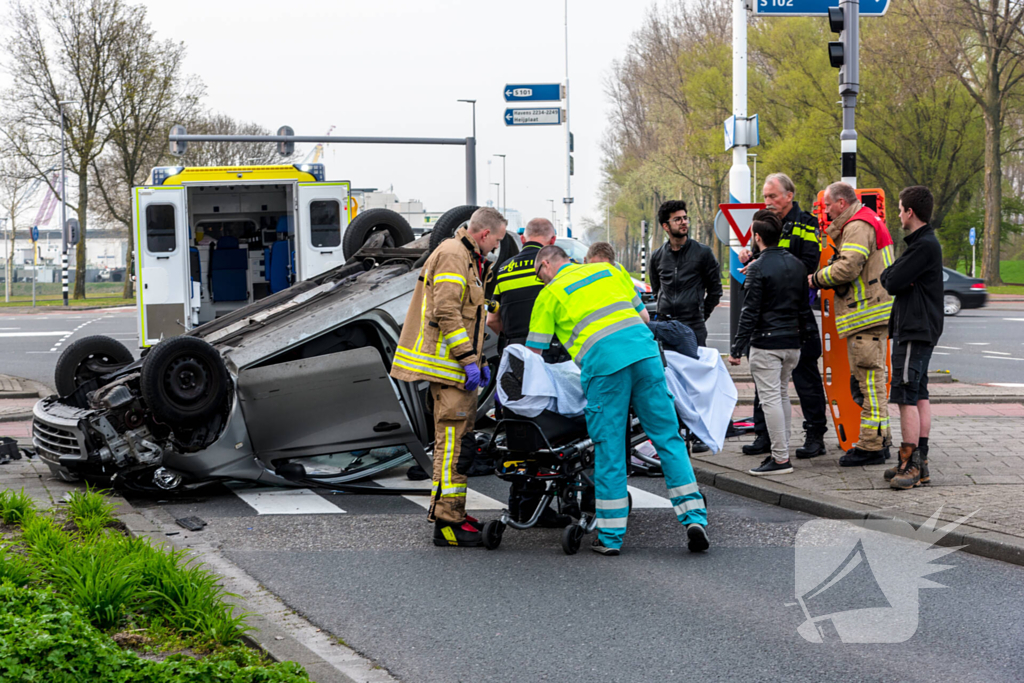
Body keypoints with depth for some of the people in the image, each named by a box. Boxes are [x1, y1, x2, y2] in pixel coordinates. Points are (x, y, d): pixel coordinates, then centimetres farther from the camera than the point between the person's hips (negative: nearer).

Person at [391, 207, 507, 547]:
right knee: (452, 440, -12)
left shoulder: (469, 259, 22)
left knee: (458, 438, 14)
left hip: (460, 365, 11)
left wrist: (479, 359, 22)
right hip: (448, 364, -11)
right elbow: (446, 313, -20)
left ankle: (453, 513, 20)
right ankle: (447, 523, -13)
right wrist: (469, 359, -21)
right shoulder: (452, 256, -12)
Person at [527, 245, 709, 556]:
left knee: (609, 448, 2)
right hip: (645, 351, 4)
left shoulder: (550, 293, 15)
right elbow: (643, 314, 28)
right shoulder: (607, 270, 27)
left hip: (603, 361, -4)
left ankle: (610, 537, 6)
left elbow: (533, 353, 16)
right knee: (668, 437, 6)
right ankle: (695, 518, 0)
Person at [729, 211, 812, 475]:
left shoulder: (758, 268, -12)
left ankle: (781, 458, -9)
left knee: (770, 398, -6)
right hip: (792, 342, 8)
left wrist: (737, 349, -11)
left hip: (766, 343, -7)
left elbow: (750, 312, -15)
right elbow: (804, 306, 16)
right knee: (782, 394, 17)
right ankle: (782, 451, 19)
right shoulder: (796, 265, 10)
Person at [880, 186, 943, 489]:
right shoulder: (925, 242, 17)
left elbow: (892, 282, -20)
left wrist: (889, 275, 0)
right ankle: (920, 462, 13)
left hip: (914, 332, -11)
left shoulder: (924, 246, -16)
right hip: (922, 328, 11)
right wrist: (894, 276, -7)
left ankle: (910, 464, -11)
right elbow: (890, 279, 14)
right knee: (920, 395, 11)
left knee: (907, 397, -11)